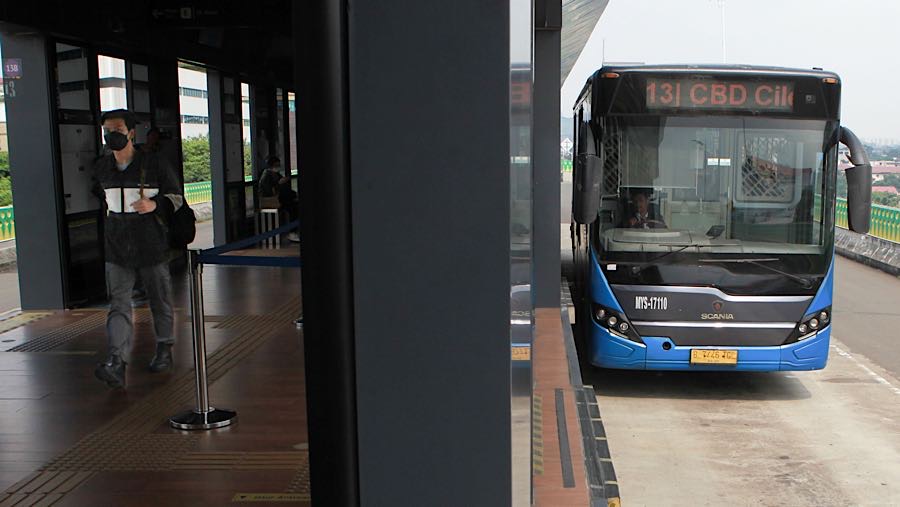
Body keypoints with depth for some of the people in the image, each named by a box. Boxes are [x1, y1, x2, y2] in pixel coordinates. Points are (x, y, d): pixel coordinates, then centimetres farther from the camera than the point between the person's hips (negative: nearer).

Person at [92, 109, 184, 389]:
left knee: (160, 301, 10)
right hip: (117, 249, 3)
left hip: (152, 245, -3)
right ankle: (117, 362, -13)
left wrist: (154, 204, -19)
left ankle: (164, 350, 28)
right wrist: (108, 224, 19)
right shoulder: (101, 167, 7)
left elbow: (177, 198, -1)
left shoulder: (154, 163, -6)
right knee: (118, 304, -7)